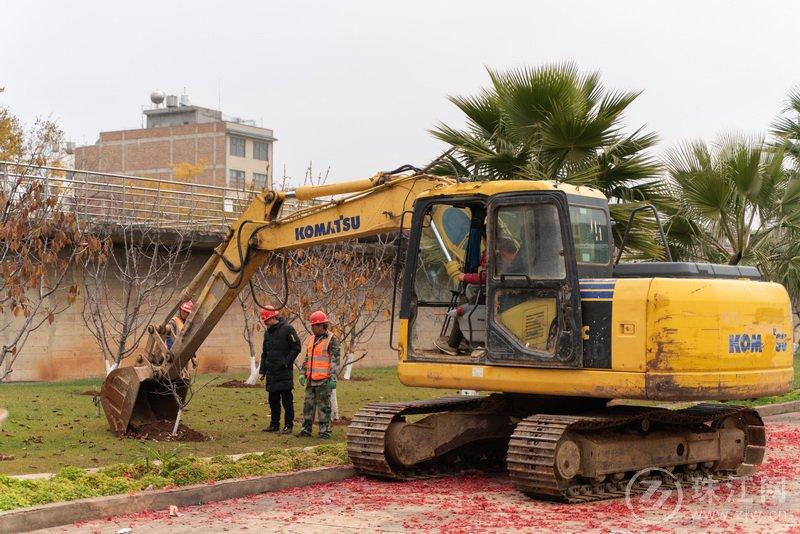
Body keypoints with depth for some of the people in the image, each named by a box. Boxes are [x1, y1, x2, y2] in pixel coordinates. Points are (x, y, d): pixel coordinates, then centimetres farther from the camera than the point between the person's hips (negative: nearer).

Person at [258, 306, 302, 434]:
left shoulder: (287, 329, -8)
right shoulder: (267, 332, 15)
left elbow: (297, 347, -9)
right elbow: (264, 353, 21)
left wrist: (287, 362, -12)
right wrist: (262, 371, 15)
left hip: (284, 372, -7)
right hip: (271, 372, 7)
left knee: (287, 400, -3)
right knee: (273, 400, 11)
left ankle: (288, 425, 2)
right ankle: (274, 424, 19)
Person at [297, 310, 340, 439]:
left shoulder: (332, 340, -7)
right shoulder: (313, 340, 16)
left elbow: (335, 361, -12)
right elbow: (307, 358, 22)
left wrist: (333, 378, -18)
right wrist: (303, 373, 14)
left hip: (324, 380, -7)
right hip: (311, 380, 7)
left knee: (324, 406, -1)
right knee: (308, 404, 8)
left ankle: (324, 431, 5)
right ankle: (306, 429, 14)